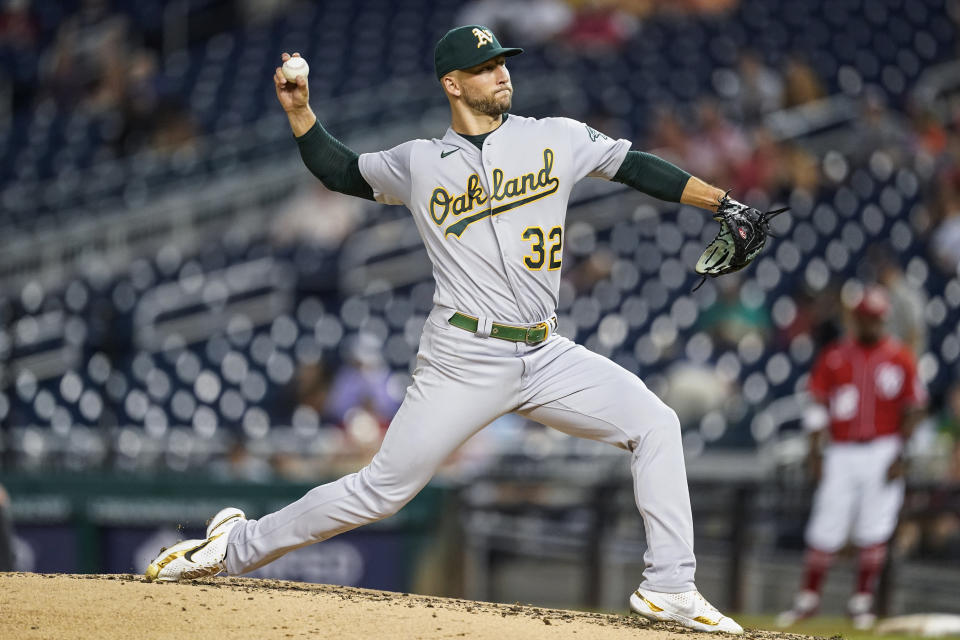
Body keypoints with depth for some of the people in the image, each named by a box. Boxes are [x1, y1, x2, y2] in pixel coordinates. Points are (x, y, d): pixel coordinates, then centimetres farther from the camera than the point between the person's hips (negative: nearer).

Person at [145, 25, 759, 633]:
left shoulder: (557, 139, 7)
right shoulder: (419, 164, 6)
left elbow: (639, 168, 8)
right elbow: (341, 171, 19)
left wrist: (724, 202, 2)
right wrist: (300, 111, 6)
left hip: (546, 357, 3)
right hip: (464, 363, -3)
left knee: (655, 423, -11)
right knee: (381, 490, -4)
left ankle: (669, 590, -7)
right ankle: (239, 545, 12)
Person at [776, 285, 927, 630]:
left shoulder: (900, 357, 1)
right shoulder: (834, 355, 5)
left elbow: (912, 409, 2)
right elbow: (818, 405, 6)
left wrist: (901, 455, -6)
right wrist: (815, 450, -3)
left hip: (883, 452, -1)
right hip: (841, 453, 1)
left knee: (874, 530, -1)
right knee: (825, 530, 0)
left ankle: (862, 601, 9)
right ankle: (808, 598, 10)